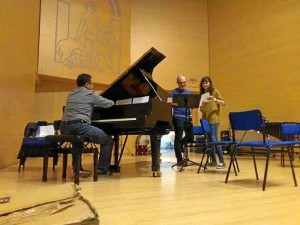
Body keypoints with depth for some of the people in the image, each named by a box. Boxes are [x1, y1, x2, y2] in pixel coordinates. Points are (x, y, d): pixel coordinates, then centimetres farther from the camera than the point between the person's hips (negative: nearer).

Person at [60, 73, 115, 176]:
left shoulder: (71, 94, 23)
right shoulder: (90, 94, 2)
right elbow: (108, 103, 9)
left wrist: (94, 104, 47)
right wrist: (113, 102, 33)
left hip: (65, 127, 8)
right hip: (80, 126, -8)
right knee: (108, 141, 4)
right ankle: (102, 169, 6)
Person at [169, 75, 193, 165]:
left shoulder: (188, 92, 15)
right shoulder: (173, 93, -1)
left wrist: (190, 114, 3)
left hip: (187, 117, 5)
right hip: (178, 118, -5)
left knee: (190, 136, 7)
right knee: (178, 138, 0)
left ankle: (180, 145, 36)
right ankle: (179, 159, 8)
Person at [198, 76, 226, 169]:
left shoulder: (215, 91, 2)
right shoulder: (202, 93, 14)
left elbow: (223, 103, -6)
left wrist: (215, 99, -21)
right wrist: (201, 106, -5)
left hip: (213, 119, -5)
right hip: (205, 119, 5)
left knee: (214, 139, -13)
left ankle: (222, 162, -9)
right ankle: (213, 160, 15)